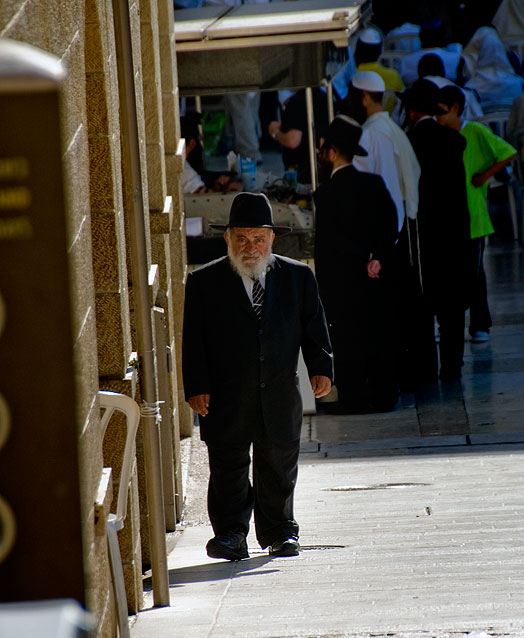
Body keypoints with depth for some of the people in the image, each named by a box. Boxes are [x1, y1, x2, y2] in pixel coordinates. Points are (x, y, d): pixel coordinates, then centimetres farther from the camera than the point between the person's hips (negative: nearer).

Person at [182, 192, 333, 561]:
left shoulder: (298, 276, 8)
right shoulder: (204, 282, 2)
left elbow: (314, 326, 10)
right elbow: (194, 340, 0)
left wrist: (321, 367, -4)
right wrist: (197, 387, -8)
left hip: (280, 395, 2)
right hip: (226, 397, -2)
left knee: (279, 465, 9)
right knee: (228, 466, -2)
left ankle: (279, 532, 20)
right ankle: (231, 534, 5)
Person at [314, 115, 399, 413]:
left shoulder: (327, 193, -13)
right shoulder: (375, 184, 3)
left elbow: (328, 241, -15)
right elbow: (391, 225, 2)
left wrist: (365, 258, -9)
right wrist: (378, 259, -3)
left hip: (344, 279, -5)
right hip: (379, 276, 6)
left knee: (347, 337, 1)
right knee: (380, 334, 10)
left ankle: (354, 397, 3)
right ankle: (384, 395, 15)